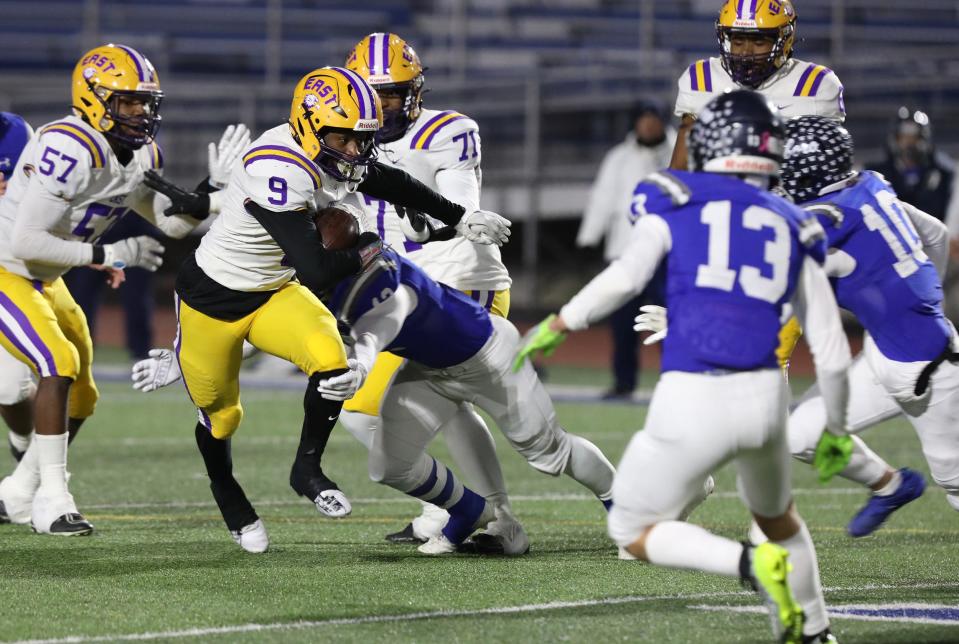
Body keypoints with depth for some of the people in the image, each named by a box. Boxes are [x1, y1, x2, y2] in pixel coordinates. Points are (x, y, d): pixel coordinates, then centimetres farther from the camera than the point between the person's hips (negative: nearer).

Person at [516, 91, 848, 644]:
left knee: (634, 531, 14)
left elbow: (626, 277, -13)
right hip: (764, 395, 4)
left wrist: (557, 327, -1)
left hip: (692, 401, -4)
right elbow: (832, 353, 13)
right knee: (778, 518, 33)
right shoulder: (793, 229, 14)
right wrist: (836, 430, 27)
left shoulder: (676, 202, 5)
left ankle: (751, 563, -8)